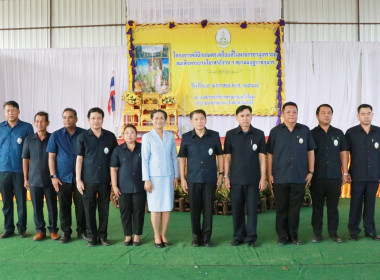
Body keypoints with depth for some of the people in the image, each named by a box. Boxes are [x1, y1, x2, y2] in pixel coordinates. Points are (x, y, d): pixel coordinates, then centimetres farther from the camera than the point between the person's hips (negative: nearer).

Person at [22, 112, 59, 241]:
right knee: (37, 207, 7)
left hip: (50, 179, -1)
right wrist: (25, 178, 5)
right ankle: (40, 230, 20)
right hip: (34, 180, 2)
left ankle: (53, 230, 16)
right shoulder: (29, 139, 5)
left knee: (52, 206, 4)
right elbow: (25, 159, 8)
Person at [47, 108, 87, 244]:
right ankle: (65, 232, 20)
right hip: (63, 178, 0)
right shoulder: (56, 135, 2)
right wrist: (53, 176, -3)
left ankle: (81, 231, 20)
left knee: (81, 205, 5)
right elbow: (51, 157, 3)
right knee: (64, 206, 7)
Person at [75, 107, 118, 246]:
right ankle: (91, 236, 18)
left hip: (105, 180, 1)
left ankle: (102, 235, 20)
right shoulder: (83, 137, 2)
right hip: (88, 180, -1)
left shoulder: (110, 136, 5)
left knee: (104, 209, 7)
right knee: (89, 209, 5)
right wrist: (78, 180, -3)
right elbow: (79, 159, 2)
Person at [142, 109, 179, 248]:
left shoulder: (170, 136, 8)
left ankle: (163, 234, 17)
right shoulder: (147, 137, 0)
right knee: (155, 207, 1)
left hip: (168, 176, 3)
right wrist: (146, 180, -6)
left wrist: (176, 176, 7)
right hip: (154, 176, -3)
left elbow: (174, 157, 11)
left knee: (167, 206, 4)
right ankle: (156, 236, 13)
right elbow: (144, 159, -2)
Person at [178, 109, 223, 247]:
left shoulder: (214, 135, 2)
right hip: (193, 179, 0)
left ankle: (207, 237, 16)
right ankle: (196, 237, 19)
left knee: (208, 209, 4)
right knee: (194, 209, 6)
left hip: (210, 179, 0)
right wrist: (182, 178, 2)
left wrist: (221, 173, 5)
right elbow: (182, 158, 5)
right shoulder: (186, 137, 2)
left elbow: (219, 155, 10)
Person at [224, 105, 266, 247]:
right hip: (236, 179, 1)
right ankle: (238, 236, 20)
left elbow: (262, 157, 4)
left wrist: (263, 178, -1)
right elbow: (227, 157, 7)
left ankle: (251, 237, 15)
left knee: (252, 209, 3)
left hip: (253, 179, -1)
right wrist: (226, 176, 2)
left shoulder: (259, 134, 3)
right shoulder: (230, 134, 4)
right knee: (237, 209, 7)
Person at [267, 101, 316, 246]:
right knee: (281, 208, 6)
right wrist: (270, 174, 0)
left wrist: (310, 172, 4)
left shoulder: (305, 130, 6)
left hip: (299, 178, 1)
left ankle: (293, 236, 20)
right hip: (280, 178, -1)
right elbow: (270, 154, 4)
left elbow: (310, 151, 10)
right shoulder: (275, 131, 4)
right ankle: (282, 236, 17)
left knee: (295, 208, 7)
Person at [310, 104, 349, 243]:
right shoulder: (312, 134, 4)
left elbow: (343, 153, 11)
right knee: (317, 206, 5)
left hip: (335, 177, 2)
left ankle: (333, 232, 17)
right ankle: (317, 233, 14)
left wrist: (345, 173, 7)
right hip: (317, 178, -1)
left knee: (333, 206, 7)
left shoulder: (339, 133, 10)